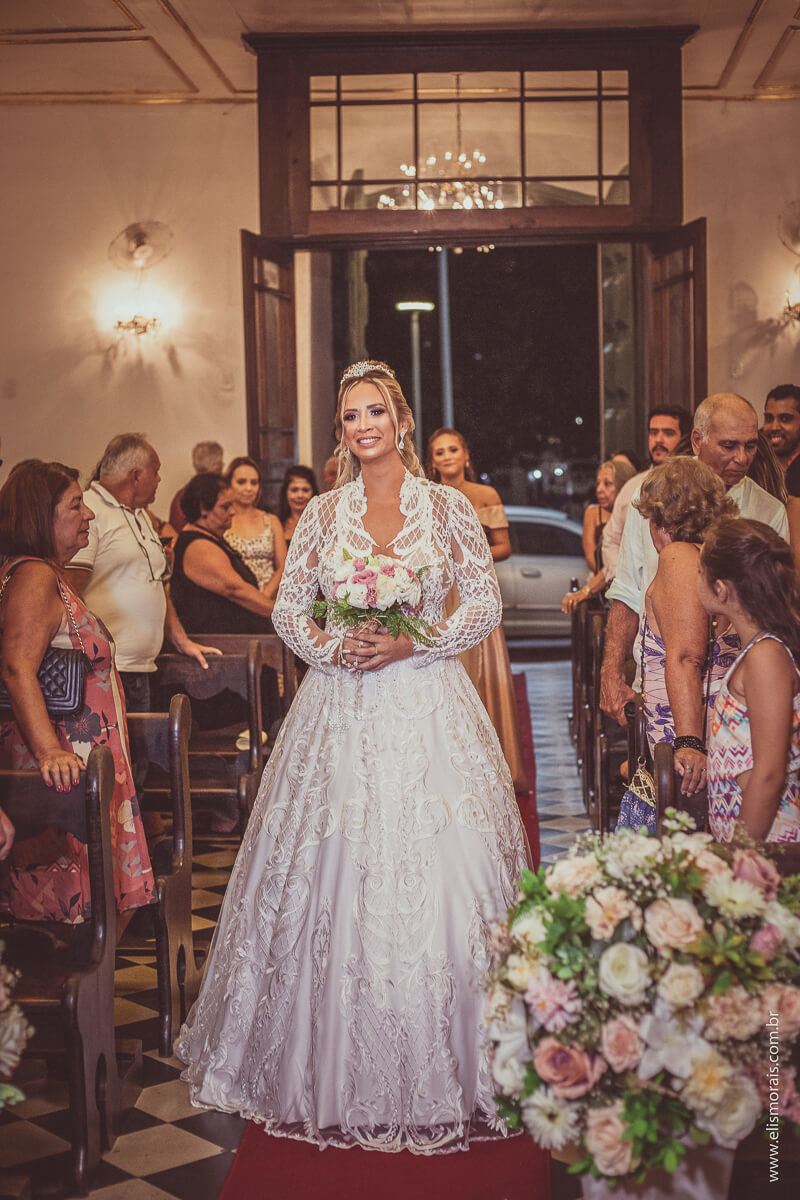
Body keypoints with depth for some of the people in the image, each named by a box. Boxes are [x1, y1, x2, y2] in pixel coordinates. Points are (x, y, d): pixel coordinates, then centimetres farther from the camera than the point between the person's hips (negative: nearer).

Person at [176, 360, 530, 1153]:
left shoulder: (446, 507, 3)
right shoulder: (323, 514, 8)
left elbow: (484, 604, 1)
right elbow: (288, 608, 9)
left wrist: (413, 644, -12)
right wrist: (335, 649, -10)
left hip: (428, 708, -1)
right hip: (341, 713, 2)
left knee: (435, 877, -3)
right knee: (335, 879, 2)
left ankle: (439, 1069, 12)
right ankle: (337, 1074, 16)